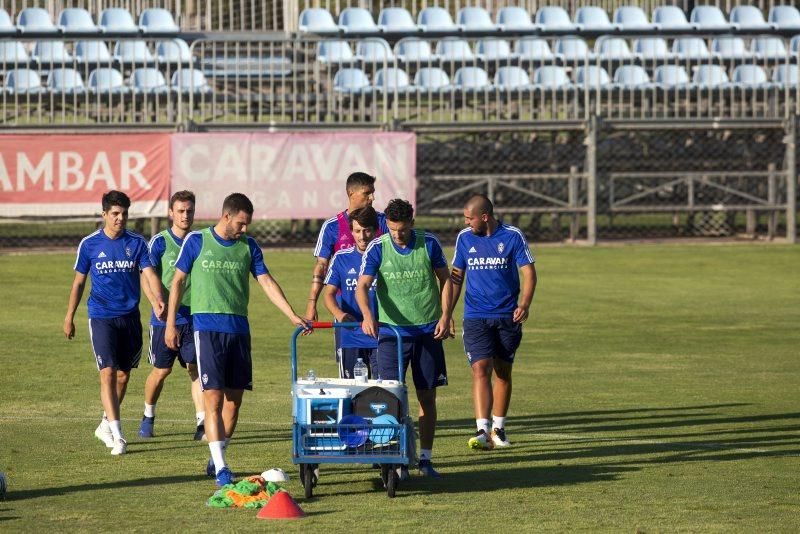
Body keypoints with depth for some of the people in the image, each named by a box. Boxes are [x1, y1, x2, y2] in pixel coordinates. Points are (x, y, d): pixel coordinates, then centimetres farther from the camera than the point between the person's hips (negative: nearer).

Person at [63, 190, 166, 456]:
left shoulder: (137, 243, 2)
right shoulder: (89, 244, -1)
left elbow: (149, 274, -6)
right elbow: (78, 282, 8)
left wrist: (157, 300, -26)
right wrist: (69, 317, 10)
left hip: (130, 317, 3)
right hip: (101, 317, -3)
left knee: (123, 374, 11)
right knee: (108, 373, -14)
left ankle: (106, 424, 31)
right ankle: (117, 436, -17)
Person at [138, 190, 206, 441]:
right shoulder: (159, 242, -4)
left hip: (194, 318, 3)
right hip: (165, 319, -3)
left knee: (197, 369, -7)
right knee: (161, 371, 5)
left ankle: (202, 423, -9)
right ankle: (148, 417, 28)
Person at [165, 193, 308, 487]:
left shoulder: (249, 246, 9)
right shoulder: (197, 241, 1)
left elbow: (267, 282, 6)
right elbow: (178, 281, 6)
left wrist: (292, 315, -4)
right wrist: (170, 323, 3)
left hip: (238, 328, 4)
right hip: (207, 327, -4)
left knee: (234, 400, 5)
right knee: (213, 398, -11)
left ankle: (216, 458, 20)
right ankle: (220, 468, -13)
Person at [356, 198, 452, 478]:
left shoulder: (429, 243, -2)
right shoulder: (377, 248, -6)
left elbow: (445, 280, 7)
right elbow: (362, 286, -14)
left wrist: (445, 316, -3)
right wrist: (367, 315, -32)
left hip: (428, 330, 1)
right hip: (392, 329, -1)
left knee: (427, 396, 4)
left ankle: (425, 458, 12)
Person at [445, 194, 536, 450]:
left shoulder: (513, 236, -4)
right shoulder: (464, 238, 4)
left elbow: (529, 273, -4)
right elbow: (456, 277, 13)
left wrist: (524, 305, -18)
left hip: (508, 316, 0)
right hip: (475, 317, 0)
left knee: (503, 372, 9)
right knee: (480, 370, -14)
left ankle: (498, 429, 23)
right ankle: (482, 431, -24)